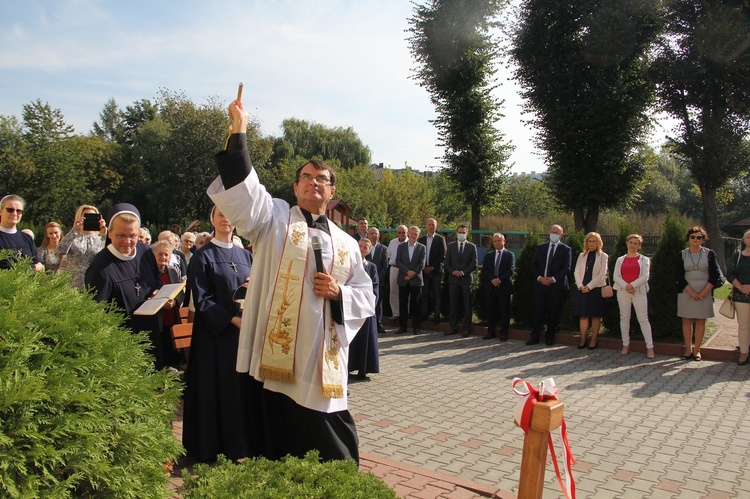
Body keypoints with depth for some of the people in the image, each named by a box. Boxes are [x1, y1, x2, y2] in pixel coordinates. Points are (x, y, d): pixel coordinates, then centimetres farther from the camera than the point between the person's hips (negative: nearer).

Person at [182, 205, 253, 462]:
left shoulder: (245, 256, 14)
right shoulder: (202, 256, -1)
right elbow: (201, 299, -9)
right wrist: (233, 319, -18)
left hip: (246, 330, 5)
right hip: (216, 333, -4)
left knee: (244, 387, 7)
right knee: (218, 389, -1)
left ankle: (242, 443, 18)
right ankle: (216, 446, 11)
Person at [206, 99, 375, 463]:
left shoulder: (346, 244, 13)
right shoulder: (273, 218, 6)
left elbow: (366, 298, 14)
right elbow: (241, 191, -11)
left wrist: (338, 293, -6)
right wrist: (239, 132, -17)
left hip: (322, 362, 2)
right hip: (275, 355, -2)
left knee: (331, 446, 9)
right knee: (277, 444, 7)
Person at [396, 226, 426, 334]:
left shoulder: (422, 247, 6)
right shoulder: (401, 246, 9)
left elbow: (422, 264, -2)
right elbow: (398, 262, 0)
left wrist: (412, 274, -11)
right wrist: (407, 271, -13)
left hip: (416, 280, -1)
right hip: (403, 280, 1)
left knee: (416, 304, 1)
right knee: (403, 304, 4)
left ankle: (416, 327, 8)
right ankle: (402, 326, 12)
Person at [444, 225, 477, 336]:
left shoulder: (472, 246, 5)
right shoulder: (451, 246, 10)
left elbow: (474, 264, 0)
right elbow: (447, 263, 7)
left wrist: (463, 272, -13)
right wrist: (453, 272, -11)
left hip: (466, 278, -1)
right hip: (453, 279, 2)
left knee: (467, 305, 1)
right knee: (453, 304, 4)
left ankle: (466, 328, 7)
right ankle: (453, 327, 10)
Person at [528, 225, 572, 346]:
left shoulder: (566, 249, 2)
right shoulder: (541, 248, 13)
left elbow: (567, 268, -5)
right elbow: (534, 264, 10)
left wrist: (554, 279, -14)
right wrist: (539, 277, -6)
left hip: (557, 285, -2)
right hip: (541, 284, 2)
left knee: (553, 313, 4)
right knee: (538, 312, 2)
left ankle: (550, 338, 15)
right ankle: (535, 337, 8)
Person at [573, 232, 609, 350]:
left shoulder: (603, 256, 1)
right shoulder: (581, 256, 12)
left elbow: (601, 274, -7)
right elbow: (576, 272, 7)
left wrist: (589, 286, -14)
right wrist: (580, 286, -9)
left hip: (596, 289, -3)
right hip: (582, 289, 3)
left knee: (595, 316, 2)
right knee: (583, 315, 4)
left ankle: (593, 340, 9)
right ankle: (583, 339, 11)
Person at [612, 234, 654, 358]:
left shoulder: (644, 259, 6)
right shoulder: (620, 260, 11)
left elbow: (645, 276, -5)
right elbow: (615, 276, 1)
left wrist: (632, 285, -17)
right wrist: (626, 286, -14)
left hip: (639, 291, -2)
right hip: (623, 291, 3)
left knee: (643, 319, -4)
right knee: (624, 318, 6)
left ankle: (650, 347, -1)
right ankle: (625, 345, 14)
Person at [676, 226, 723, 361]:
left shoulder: (709, 253, 2)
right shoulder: (681, 255, 3)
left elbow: (715, 275, -1)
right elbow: (679, 276, -1)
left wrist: (704, 292, -10)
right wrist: (691, 292, -10)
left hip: (705, 293, 0)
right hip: (686, 293, 0)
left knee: (700, 321, 3)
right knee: (687, 321, 2)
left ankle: (696, 350, 11)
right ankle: (688, 349, 10)